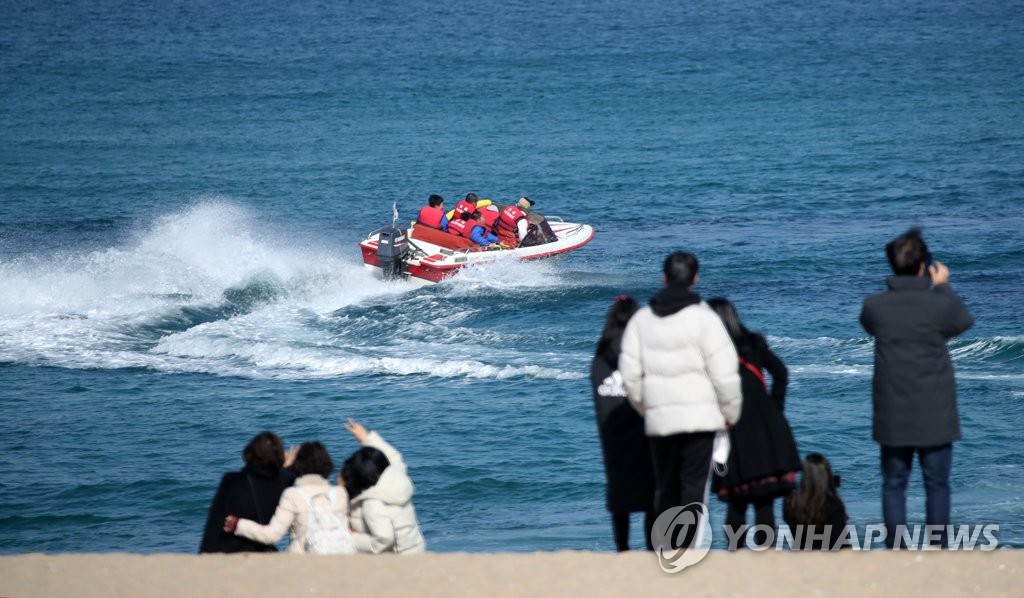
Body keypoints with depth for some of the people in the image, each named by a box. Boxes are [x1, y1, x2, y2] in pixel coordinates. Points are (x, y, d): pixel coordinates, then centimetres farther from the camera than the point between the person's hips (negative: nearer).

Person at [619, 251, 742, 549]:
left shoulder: (641, 320, 7)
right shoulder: (704, 318, -7)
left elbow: (630, 373, 7)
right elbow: (724, 373, -8)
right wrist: (731, 412, 5)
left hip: (658, 418, 4)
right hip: (699, 414, -4)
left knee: (665, 487, 13)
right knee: (694, 485, -4)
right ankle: (686, 549, -13)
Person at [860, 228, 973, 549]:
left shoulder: (874, 306, -9)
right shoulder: (940, 304, -14)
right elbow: (964, 322, 8)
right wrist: (943, 286, 17)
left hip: (892, 416, 2)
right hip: (935, 414, -1)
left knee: (893, 485, 9)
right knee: (937, 484, 8)